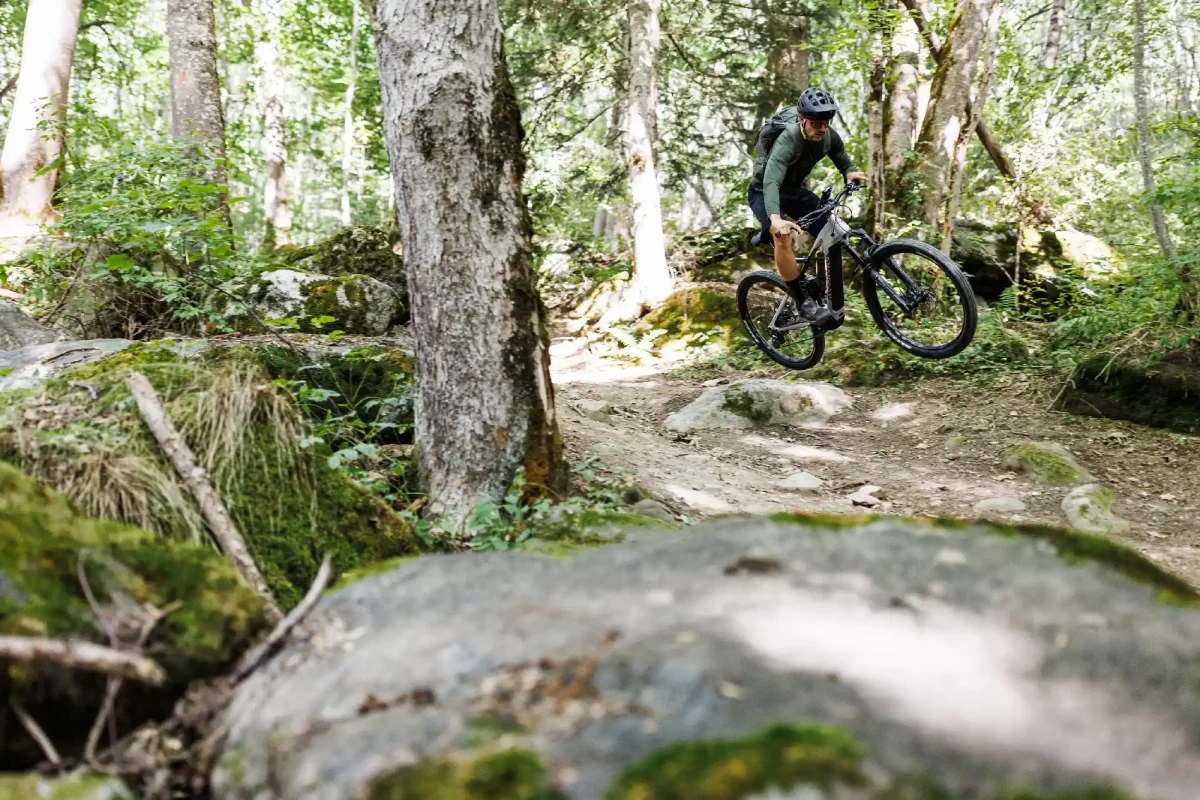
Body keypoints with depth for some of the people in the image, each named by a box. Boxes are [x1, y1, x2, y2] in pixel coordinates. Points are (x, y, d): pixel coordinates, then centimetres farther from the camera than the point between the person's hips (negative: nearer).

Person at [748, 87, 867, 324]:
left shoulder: (829, 136, -15)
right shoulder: (788, 140, -36)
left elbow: (842, 160, 0)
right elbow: (771, 182, -49)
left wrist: (850, 173, -26)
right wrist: (775, 219, -66)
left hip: (795, 191, 7)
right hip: (764, 193, -6)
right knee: (783, 238, -31)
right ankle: (804, 303, -20)